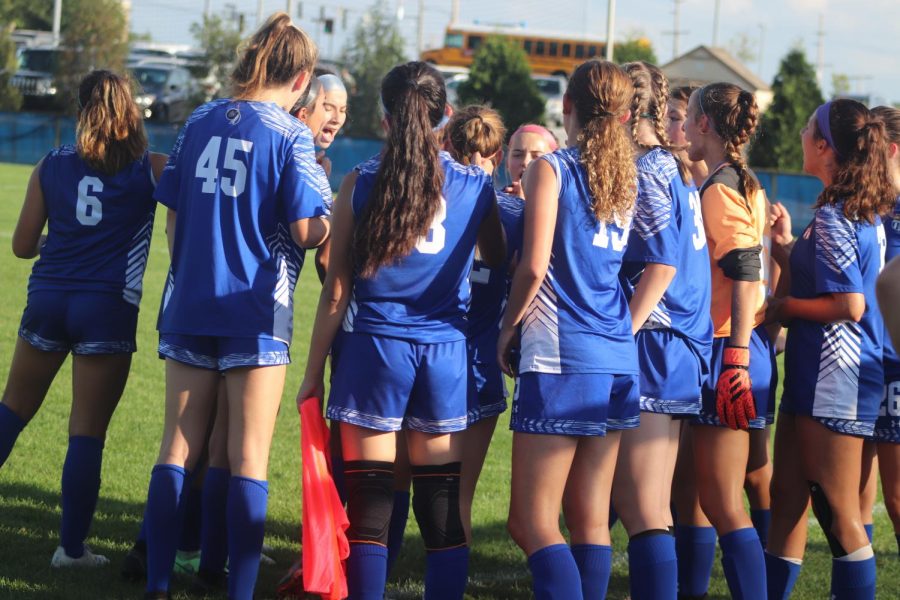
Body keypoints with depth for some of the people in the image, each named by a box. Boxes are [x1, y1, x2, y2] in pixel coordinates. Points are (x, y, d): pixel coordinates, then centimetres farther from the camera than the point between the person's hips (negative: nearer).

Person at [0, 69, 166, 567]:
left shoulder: (51, 166, 7)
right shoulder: (151, 169, 1)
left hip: (48, 299, 2)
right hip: (108, 308, -2)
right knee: (87, 433, 2)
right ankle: (72, 547, 5)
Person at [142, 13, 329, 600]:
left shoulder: (199, 122, 8)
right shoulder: (290, 134, -7)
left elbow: (172, 217, 13)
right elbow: (308, 231, -12)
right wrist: (332, 219, 8)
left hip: (188, 304, 4)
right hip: (256, 310, -4)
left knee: (179, 447, 7)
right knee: (249, 458, 0)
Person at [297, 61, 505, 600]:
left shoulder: (359, 185, -3)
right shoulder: (474, 186, 1)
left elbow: (336, 291, -2)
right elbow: (498, 258, 20)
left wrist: (314, 371, 5)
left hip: (374, 349, -1)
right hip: (445, 353, 2)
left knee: (370, 504, 2)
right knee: (443, 509, 7)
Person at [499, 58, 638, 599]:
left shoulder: (552, 169, -6)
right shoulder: (631, 176, 11)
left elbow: (534, 267, -12)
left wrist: (508, 327, 0)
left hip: (560, 361, -6)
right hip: (619, 360, 7)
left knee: (532, 521, -5)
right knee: (591, 519, 11)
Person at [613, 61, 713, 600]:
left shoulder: (646, 172, -10)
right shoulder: (677, 170, 16)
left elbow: (661, 266, -18)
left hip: (650, 348, -9)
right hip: (686, 352, 9)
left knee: (640, 510, -9)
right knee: (655, 509, 13)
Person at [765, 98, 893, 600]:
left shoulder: (832, 218, -16)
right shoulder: (869, 214, 12)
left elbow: (849, 305, -22)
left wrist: (784, 307, -11)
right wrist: (788, 251, 11)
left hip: (832, 377, -10)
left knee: (839, 514, -4)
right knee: (788, 498, 15)